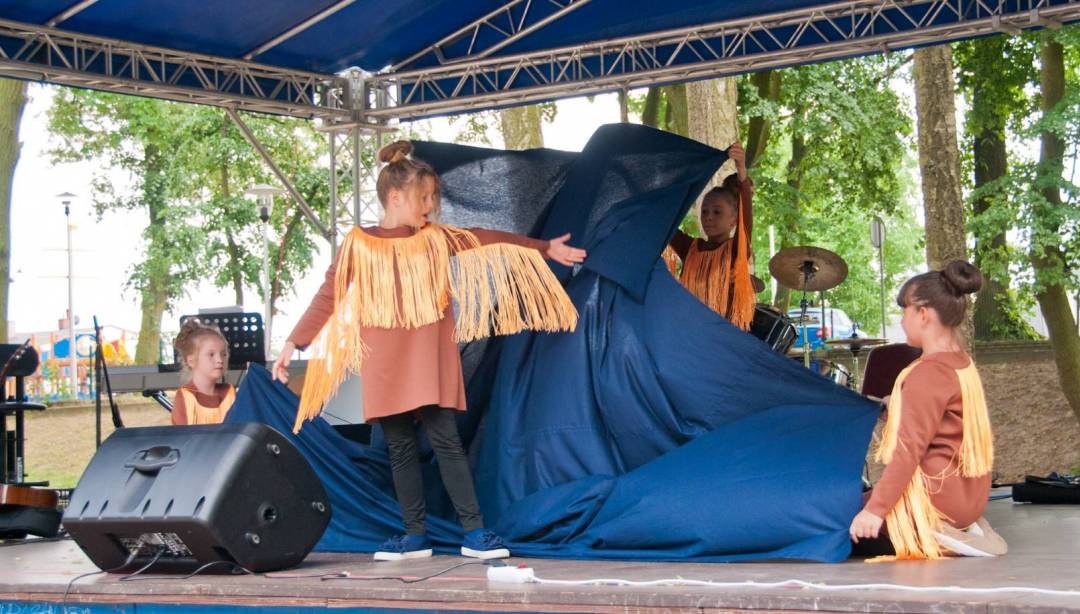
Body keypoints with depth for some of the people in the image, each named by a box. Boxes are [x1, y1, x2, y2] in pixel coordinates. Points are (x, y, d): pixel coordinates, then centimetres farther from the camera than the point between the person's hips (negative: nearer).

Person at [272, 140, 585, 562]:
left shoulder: (436, 238, 7)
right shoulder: (359, 245, 0)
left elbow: (488, 241, 9)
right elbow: (328, 298, 1)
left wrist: (544, 249, 8)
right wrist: (293, 343, -5)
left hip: (431, 361, 0)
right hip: (385, 366, 0)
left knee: (446, 440, -4)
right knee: (400, 448, 5)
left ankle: (475, 533, -3)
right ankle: (415, 535, 13)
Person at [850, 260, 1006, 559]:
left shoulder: (928, 372, -19)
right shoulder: (963, 364, 9)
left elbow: (910, 449, -24)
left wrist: (875, 510, -25)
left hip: (938, 497, -9)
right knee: (862, 499, 23)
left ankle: (934, 536, -10)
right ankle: (961, 529, 8)